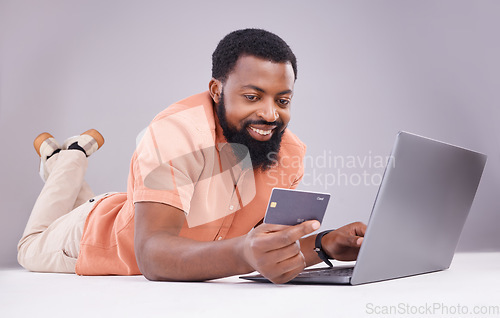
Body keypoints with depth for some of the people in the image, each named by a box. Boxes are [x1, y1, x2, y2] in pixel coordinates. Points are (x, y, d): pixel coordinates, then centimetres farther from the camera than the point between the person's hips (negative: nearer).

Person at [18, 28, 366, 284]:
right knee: (31, 250, 27)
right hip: (98, 238, -5)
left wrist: (324, 244, -39)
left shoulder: (291, 152, -23)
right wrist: (244, 254, -69)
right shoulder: (177, 133, -42)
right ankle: (66, 160, 39)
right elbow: (151, 253, -51)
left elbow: (277, 240, -17)